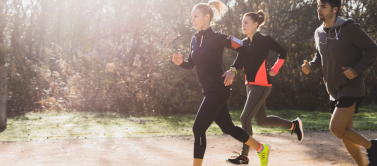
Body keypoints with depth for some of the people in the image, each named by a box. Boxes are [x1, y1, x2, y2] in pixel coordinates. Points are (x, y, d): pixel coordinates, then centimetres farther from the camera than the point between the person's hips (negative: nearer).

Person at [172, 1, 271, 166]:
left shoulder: (216, 37, -12)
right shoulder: (195, 39, 11)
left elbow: (243, 49, -9)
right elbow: (191, 64, 17)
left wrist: (233, 69, -18)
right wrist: (180, 62, -4)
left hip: (218, 89, -8)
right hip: (209, 90, 8)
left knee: (198, 128, -10)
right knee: (228, 127, 17)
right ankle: (261, 148, 33)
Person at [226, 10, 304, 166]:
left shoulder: (264, 39, -10)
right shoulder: (245, 42, 10)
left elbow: (282, 52, -3)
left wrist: (274, 70, -9)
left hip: (261, 85, -8)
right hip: (250, 84, 8)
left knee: (245, 118, -11)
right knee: (261, 120, 14)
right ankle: (293, 125, 34)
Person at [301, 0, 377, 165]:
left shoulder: (350, 28, -14)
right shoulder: (319, 33, 5)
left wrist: (357, 70, -20)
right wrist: (310, 66, -3)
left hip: (352, 88, -7)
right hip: (335, 92, 7)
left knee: (336, 128, -17)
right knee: (345, 134, 11)